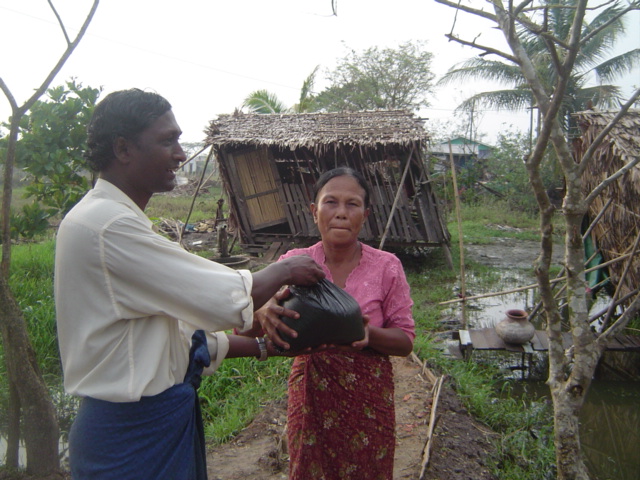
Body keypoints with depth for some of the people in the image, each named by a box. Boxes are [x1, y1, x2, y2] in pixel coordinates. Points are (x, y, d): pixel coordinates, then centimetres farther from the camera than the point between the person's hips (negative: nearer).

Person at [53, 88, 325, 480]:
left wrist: (261, 348, 7)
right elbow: (229, 301, -23)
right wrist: (284, 271, -5)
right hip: (136, 432, -9)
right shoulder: (109, 225, -23)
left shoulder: (115, 219, 9)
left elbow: (180, 324, 11)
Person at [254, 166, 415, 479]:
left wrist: (369, 333, -26)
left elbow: (405, 341, -4)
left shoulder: (386, 267, -9)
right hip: (311, 394, 1)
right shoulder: (294, 263, -9)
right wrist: (263, 313, -34)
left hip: (369, 398, 0)